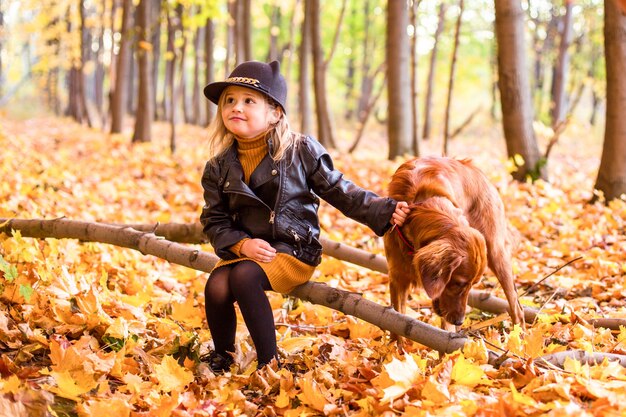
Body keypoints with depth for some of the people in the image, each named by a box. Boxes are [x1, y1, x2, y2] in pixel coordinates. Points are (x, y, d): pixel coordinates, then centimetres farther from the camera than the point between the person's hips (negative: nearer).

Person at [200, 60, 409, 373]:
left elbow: (339, 192, 1)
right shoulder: (220, 165, 5)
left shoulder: (301, 151, -3)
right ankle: (221, 358, 2)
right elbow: (213, 220, 6)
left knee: (245, 276, -32)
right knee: (216, 287, -26)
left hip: (294, 250, -4)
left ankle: (269, 361, -20)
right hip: (243, 248, 4)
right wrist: (241, 243, -14)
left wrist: (384, 210, -10)